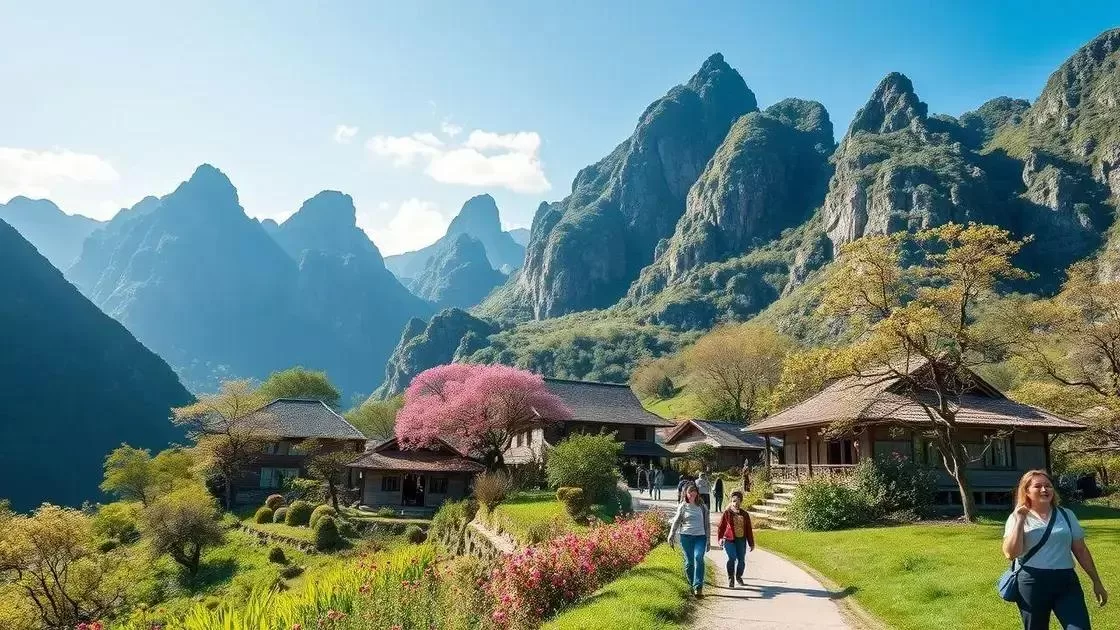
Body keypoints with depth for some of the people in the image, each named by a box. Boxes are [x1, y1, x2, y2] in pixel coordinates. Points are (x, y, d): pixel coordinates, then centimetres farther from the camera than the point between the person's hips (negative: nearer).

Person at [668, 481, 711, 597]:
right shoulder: (683, 506, 6)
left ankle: (698, 587, -22)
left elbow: (707, 523, 14)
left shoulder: (702, 506, 10)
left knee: (699, 558, -20)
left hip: (700, 536, 0)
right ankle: (692, 585, 21)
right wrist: (671, 536, -1)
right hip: (686, 536, 0)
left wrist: (708, 539, 12)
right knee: (689, 562, 1)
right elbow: (676, 522, 7)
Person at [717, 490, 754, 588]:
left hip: (741, 540, 3)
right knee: (732, 558, -18)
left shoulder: (744, 514, 10)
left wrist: (751, 543, 13)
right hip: (729, 540, -3)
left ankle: (739, 577, 30)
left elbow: (749, 529, 13)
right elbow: (721, 527, 2)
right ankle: (730, 579, -2)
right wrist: (720, 539, -9)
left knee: (741, 560, 5)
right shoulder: (727, 513, 1)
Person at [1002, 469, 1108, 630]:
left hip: (1066, 581, 2)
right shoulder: (1017, 518, 1)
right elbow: (1011, 554, -12)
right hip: (1031, 583, -2)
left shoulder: (1066, 515, 10)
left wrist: (1096, 581, 14)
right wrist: (1020, 520, -12)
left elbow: (1081, 550, 15)